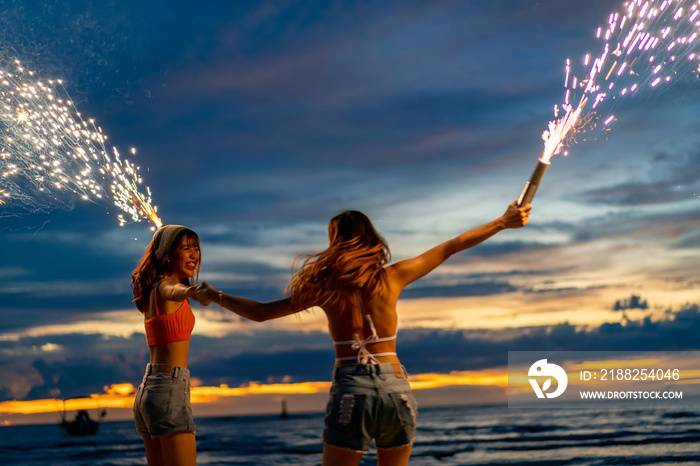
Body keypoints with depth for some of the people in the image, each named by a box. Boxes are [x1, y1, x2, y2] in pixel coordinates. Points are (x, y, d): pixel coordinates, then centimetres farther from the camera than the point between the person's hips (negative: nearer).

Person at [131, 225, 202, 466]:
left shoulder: (153, 290, 16)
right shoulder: (166, 285, -11)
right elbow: (176, 290, -36)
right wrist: (194, 291, -56)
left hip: (147, 389, 10)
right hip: (170, 387, -10)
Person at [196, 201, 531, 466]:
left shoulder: (326, 286, 0)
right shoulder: (393, 277, 4)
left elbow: (261, 313, 5)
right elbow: (451, 247, 12)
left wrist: (214, 296, 19)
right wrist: (503, 222, 20)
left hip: (352, 389, -3)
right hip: (396, 387, 3)